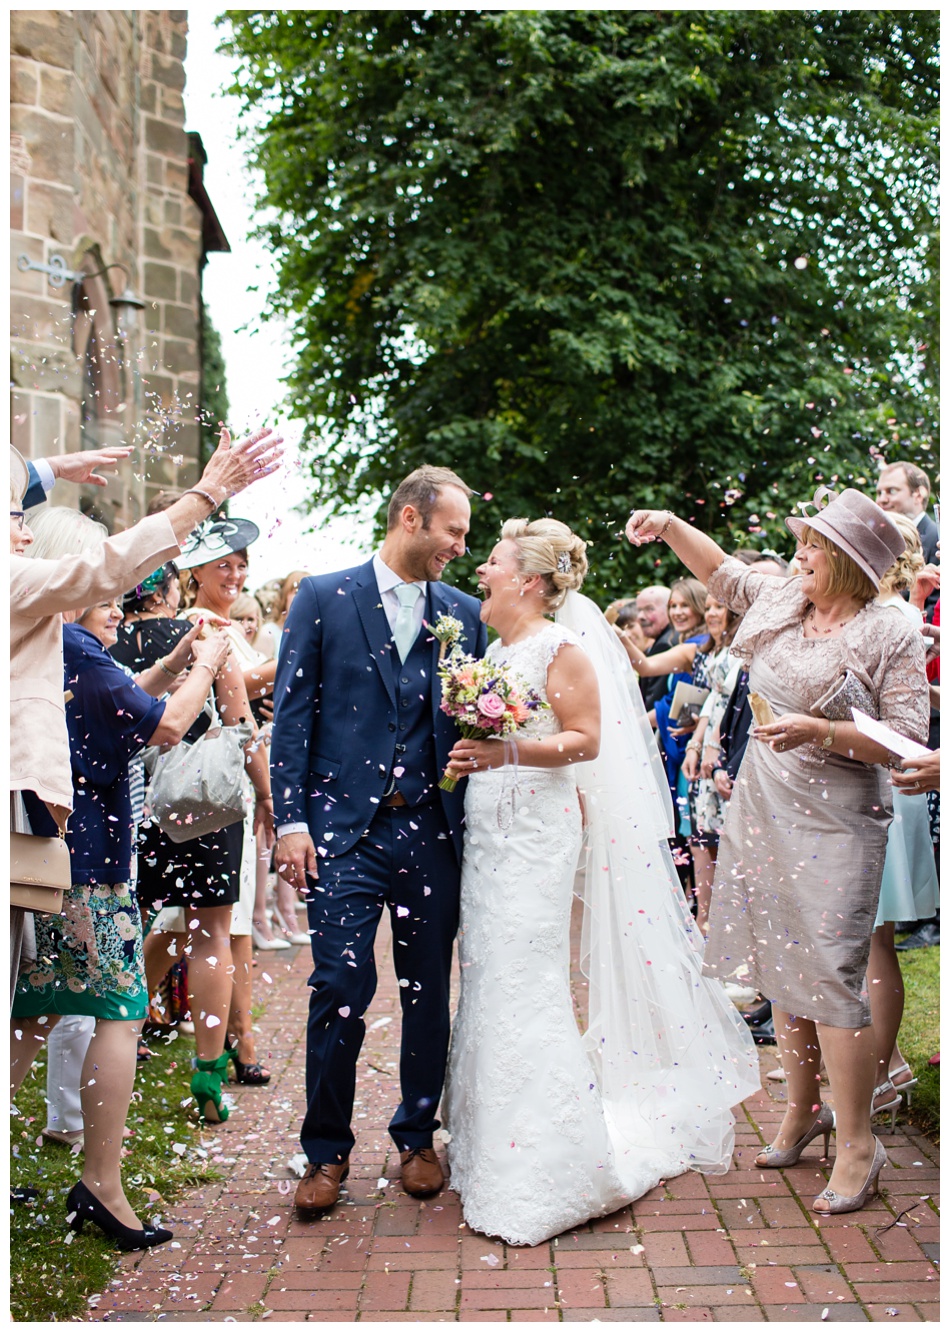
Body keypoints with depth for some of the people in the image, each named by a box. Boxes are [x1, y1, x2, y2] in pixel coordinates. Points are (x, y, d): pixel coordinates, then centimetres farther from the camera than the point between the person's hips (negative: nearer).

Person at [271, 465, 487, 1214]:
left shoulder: (465, 614, 10)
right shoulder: (323, 599, 2)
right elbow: (292, 715, -1)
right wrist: (292, 822, -7)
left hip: (433, 830, 3)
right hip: (345, 828, -3)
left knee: (429, 991, 10)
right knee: (342, 989, -4)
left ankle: (417, 1137, 28)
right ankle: (327, 1151, 15)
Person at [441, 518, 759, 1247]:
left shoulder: (560, 647, -8)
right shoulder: (493, 650, 16)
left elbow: (585, 739, -14)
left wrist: (507, 753, -24)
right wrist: (464, 755, 8)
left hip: (537, 836, -8)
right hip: (488, 835, 8)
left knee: (525, 990, -7)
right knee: (488, 984, 11)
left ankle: (542, 1174, 5)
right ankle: (492, 1148, 25)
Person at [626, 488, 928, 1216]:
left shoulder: (890, 634, -9)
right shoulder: (782, 600, 8)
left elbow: (909, 739, -13)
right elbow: (720, 569, 25)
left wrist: (820, 732, -22)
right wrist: (670, 524, 13)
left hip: (836, 826, -6)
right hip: (764, 812, 6)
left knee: (830, 976, -9)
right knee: (780, 969, 13)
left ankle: (857, 1143, 5)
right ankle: (802, 1111, 29)